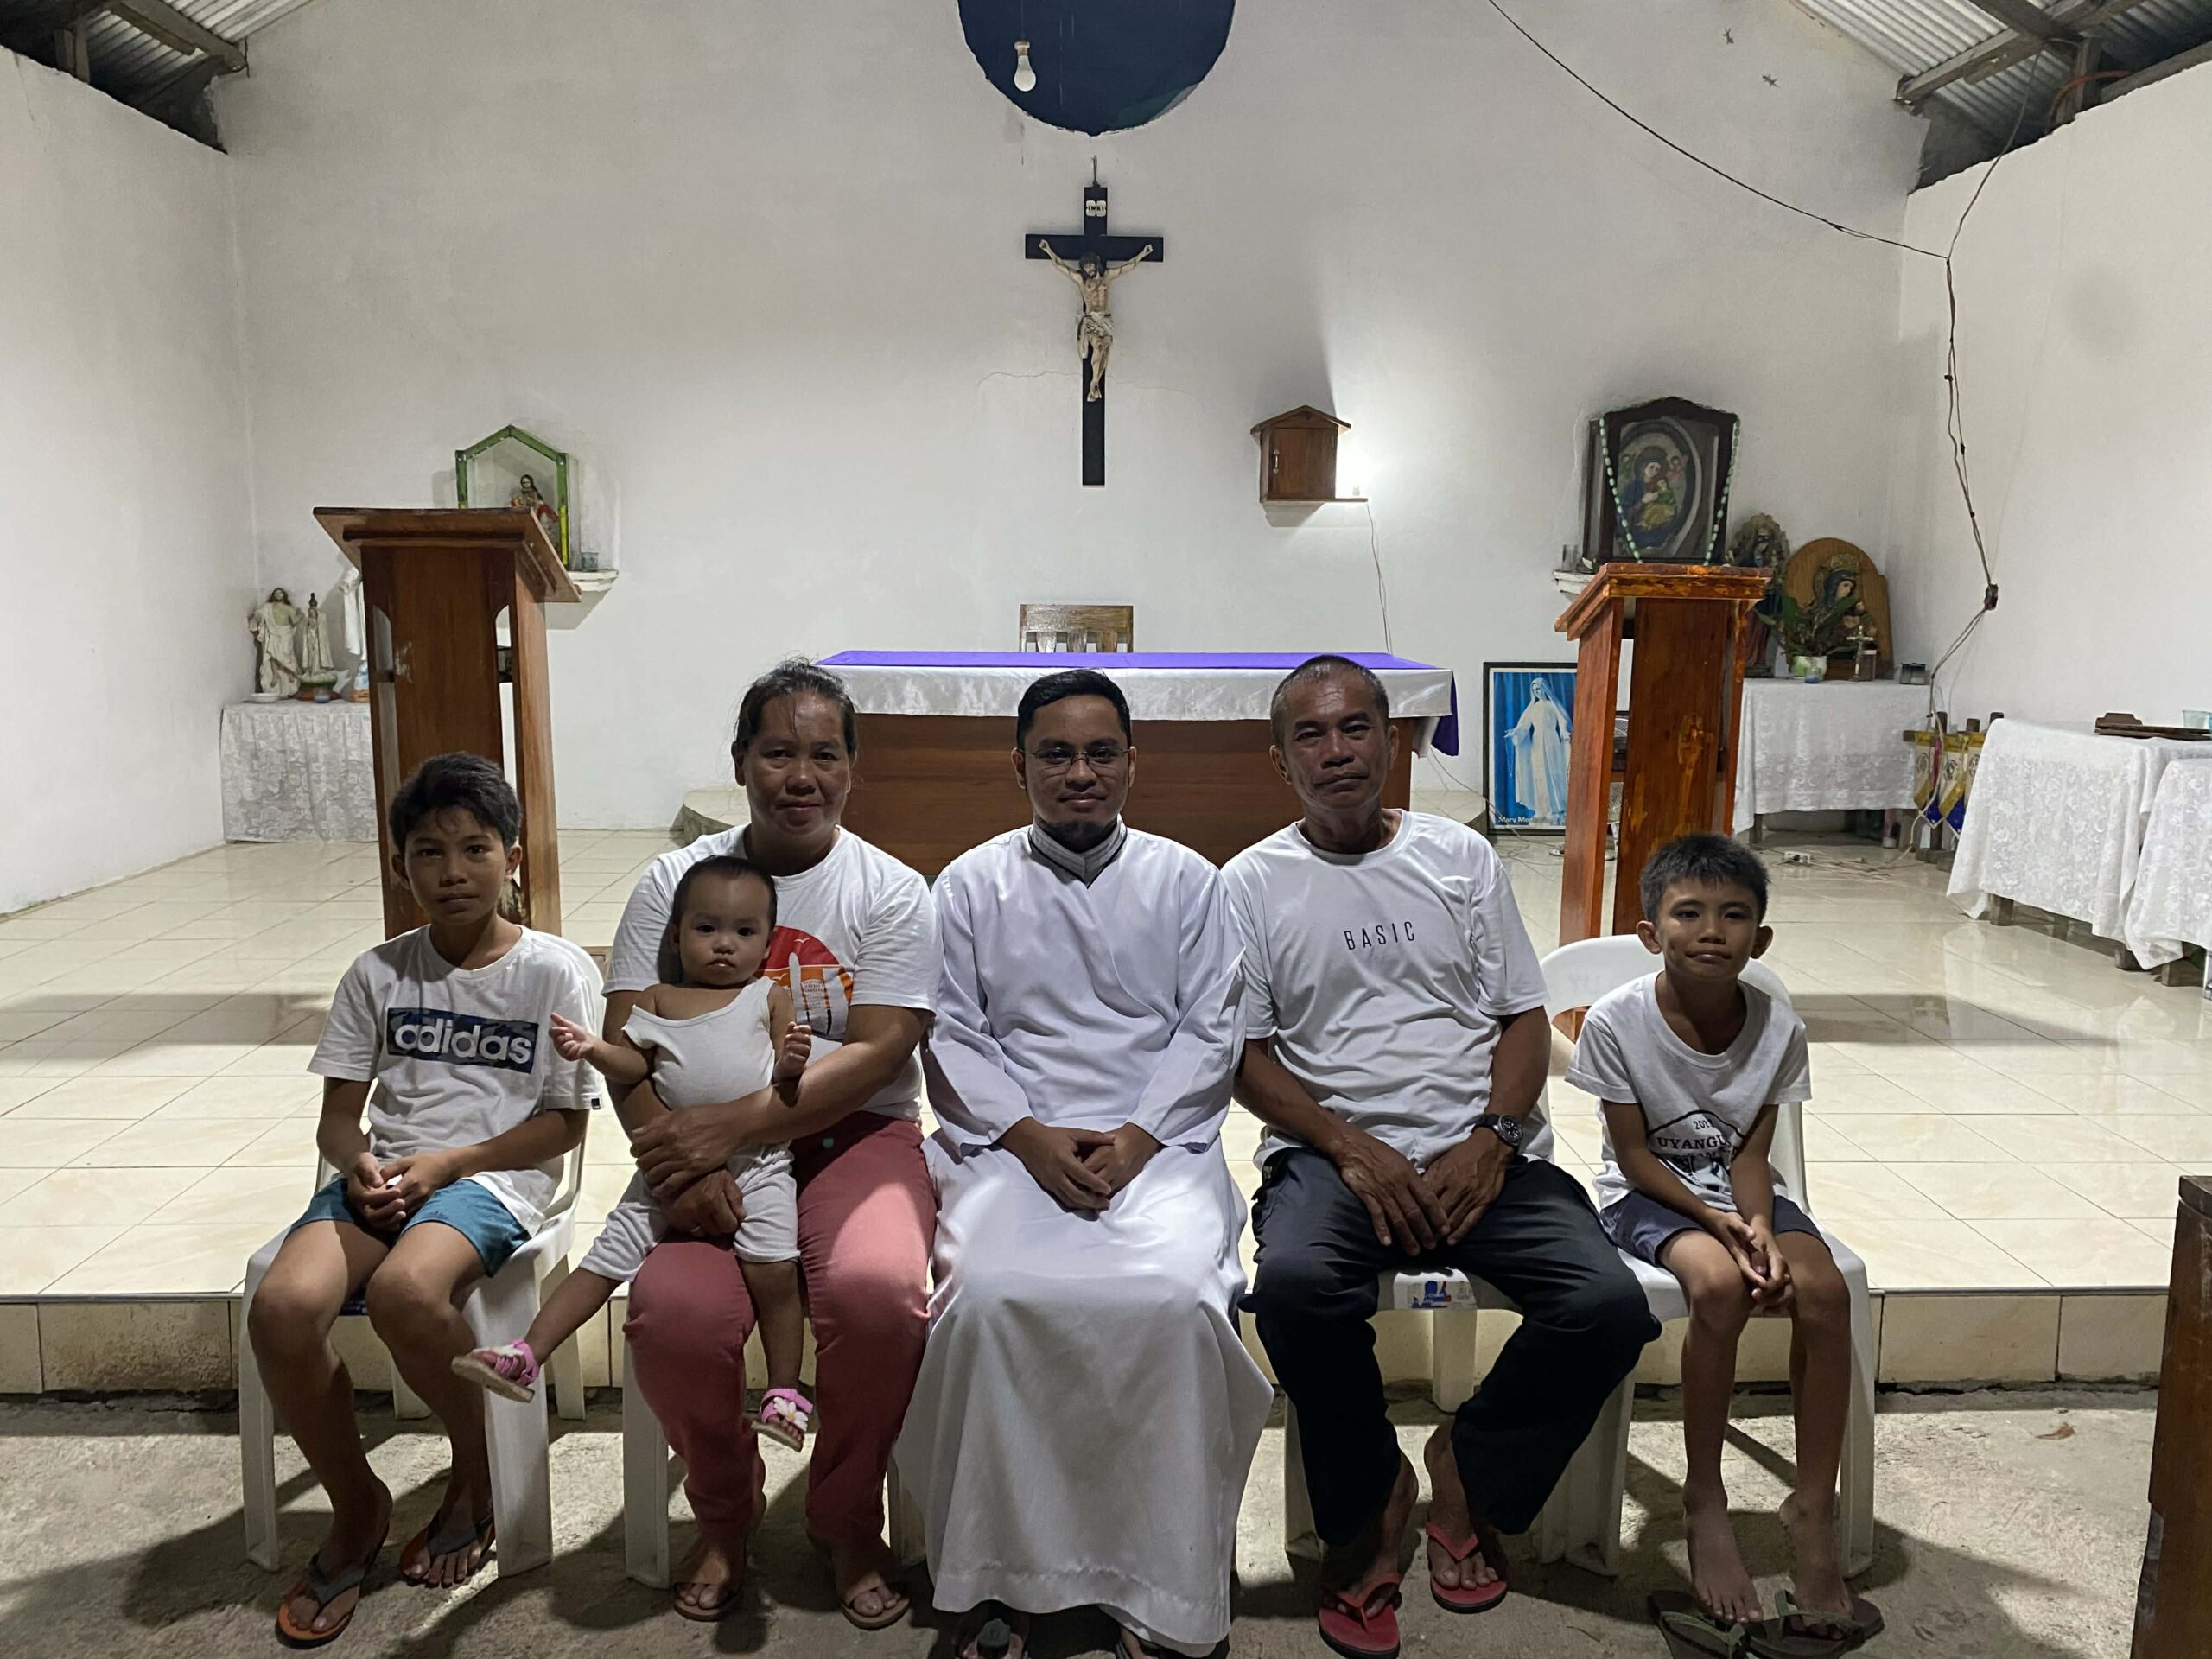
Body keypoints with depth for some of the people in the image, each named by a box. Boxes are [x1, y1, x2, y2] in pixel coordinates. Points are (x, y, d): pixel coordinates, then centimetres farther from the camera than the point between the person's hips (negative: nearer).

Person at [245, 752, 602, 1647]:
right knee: (282, 1307, -25)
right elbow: (338, 1113, 11)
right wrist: (360, 1163, -11)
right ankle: (355, 1506, 2)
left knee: (405, 1291, -35)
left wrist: (443, 1164, -12)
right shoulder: (378, 973, 9)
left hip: (494, 1179, -4)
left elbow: (565, 1120, -3)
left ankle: (477, 1471, -3)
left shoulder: (556, 971, -2)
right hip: (380, 1174, 4)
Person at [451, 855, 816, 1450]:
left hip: (757, 1164, -3)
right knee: (605, 1258, 4)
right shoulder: (659, 999, 11)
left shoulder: (771, 999, 5)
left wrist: (790, 1066, -19)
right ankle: (526, 1355, 10)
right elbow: (634, 1066, 7)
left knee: (773, 1268, -17)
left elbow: (788, 1088, 3)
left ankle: (784, 1389, -1)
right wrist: (592, 1049, -11)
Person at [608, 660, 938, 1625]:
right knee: (676, 1311, -27)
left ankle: (848, 1525, 1)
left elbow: (875, 1054, -11)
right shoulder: (677, 882, 5)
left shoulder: (891, 893, -1)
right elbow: (627, 1042, -2)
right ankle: (723, 1516, 8)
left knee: (877, 1292, -31)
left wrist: (730, 1126, -22)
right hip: (705, 1146, 1)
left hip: (857, 1135, -1)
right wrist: (681, 1161, -19)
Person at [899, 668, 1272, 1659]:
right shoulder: (971, 886, 12)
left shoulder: (1184, 881, 12)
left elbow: (1210, 1030, 6)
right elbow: (951, 1037, 6)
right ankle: (998, 1576, -11)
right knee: (987, 1297, -29)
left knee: (1177, 1298, -29)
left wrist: (1137, 1139, -8)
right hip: (1013, 1142, 0)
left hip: (1156, 1142, 0)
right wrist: (1032, 1138, -8)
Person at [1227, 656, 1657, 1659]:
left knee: (1609, 1305, -23)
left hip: (1484, 1153, 2)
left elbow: (1525, 1019, 9)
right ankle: (1367, 1505, -4)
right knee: (1293, 1284, -34)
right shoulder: (1253, 883, 5)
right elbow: (1246, 1054, 1)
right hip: (1336, 1151, -2)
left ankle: (1471, 1472, 7)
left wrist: (1492, 1141, -9)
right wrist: (1351, 1150, -13)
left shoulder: (1461, 857, 11)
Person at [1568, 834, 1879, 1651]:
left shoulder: (1778, 1028, -8)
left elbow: (1750, 1152, -5)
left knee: (1823, 1290, -23)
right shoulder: (1617, 1021, -18)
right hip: (1646, 1192, -3)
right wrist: (1715, 1221, -23)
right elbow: (1634, 1155, -12)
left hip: (1736, 1189, 4)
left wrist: (1762, 1230, -23)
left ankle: (1814, 1504, -7)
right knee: (1719, 1286, -32)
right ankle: (1704, 1499, -12)